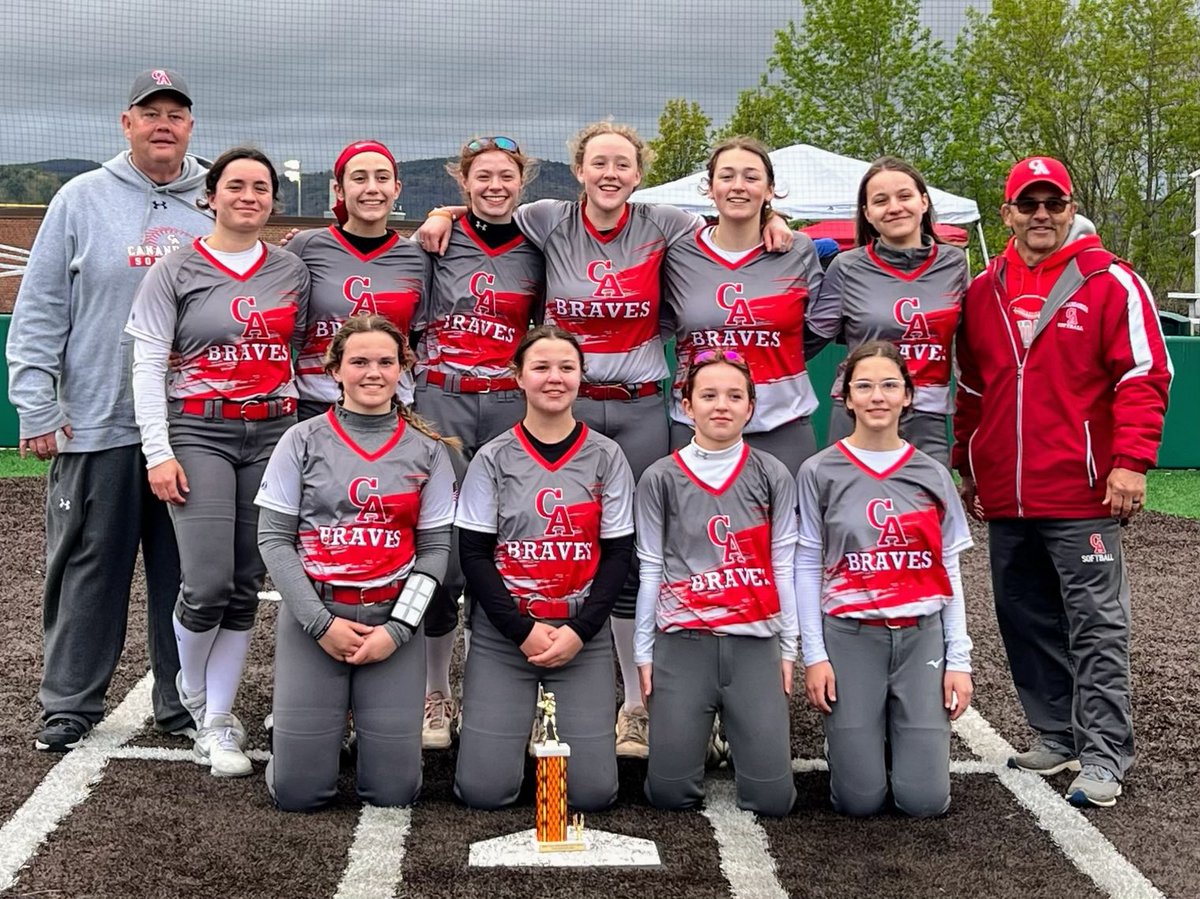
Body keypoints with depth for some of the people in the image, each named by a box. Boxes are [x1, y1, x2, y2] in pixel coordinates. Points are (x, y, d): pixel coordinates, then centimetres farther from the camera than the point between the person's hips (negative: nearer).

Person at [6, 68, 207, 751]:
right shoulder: (83, 200, 3)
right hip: (97, 424, -1)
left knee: (185, 571, 8)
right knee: (89, 567, 4)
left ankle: (184, 703, 18)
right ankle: (71, 703, 15)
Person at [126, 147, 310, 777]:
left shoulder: (292, 271, 11)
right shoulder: (177, 271, 1)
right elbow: (147, 364, -2)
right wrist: (158, 452, -9)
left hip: (273, 432, 3)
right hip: (200, 433, -3)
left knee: (246, 586, 2)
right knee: (208, 584, -12)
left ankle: (218, 720, 13)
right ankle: (193, 696, 16)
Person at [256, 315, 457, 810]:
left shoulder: (426, 449, 5)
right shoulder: (303, 441, 1)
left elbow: (435, 546, 4)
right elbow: (274, 538, -1)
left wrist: (397, 629, -8)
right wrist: (321, 623, -10)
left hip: (393, 617, 1)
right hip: (312, 614, -1)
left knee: (393, 790, -4)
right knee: (297, 791, -4)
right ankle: (304, 720, 28)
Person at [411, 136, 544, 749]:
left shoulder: (539, 250, 11)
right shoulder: (439, 241, 7)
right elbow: (409, 319, 12)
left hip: (511, 407, 1)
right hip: (442, 402, -1)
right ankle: (435, 693, 6)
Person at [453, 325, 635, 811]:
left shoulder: (606, 457, 3)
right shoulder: (495, 457, 1)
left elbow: (618, 553, 2)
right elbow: (474, 553, -1)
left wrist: (579, 631, -10)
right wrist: (523, 631, -11)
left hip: (584, 635, 1)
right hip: (501, 635, 0)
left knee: (593, 791, -6)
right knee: (483, 789, -7)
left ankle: (568, 728, 25)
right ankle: (506, 724, 25)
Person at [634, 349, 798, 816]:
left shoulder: (772, 475, 5)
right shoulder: (661, 479, 3)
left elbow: (783, 565, 6)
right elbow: (650, 570, 6)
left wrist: (788, 649, 5)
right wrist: (644, 653, 5)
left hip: (756, 641, 1)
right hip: (683, 641, 0)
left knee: (772, 798, -4)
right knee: (670, 793, -3)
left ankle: (742, 729, 27)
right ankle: (687, 726, 29)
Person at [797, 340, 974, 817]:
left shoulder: (932, 475, 6)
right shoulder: (820, 472, 0)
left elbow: (949, 570, 7)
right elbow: (807, 566, 0)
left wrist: (959, 659, 3)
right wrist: (814, 654, -4)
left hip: (921, 635, 2)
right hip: (850, 636, -2)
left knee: (924, 800, -4)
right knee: (860, 800, -4)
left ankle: (901, 733, 28)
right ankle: (851, 737, 28)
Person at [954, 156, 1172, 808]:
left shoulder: (1110, 283, -2)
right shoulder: (981, 294, 12)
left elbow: (1144, 378, -7)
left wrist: (1129, 462, -16)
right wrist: (966, 468, 18)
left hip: (1080, 495, -6)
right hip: (1005, 499, 6)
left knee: (1095, 625, -4)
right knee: (1026, 623, 12)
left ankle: (1103, 758, 1)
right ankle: (1056, 740, 24)